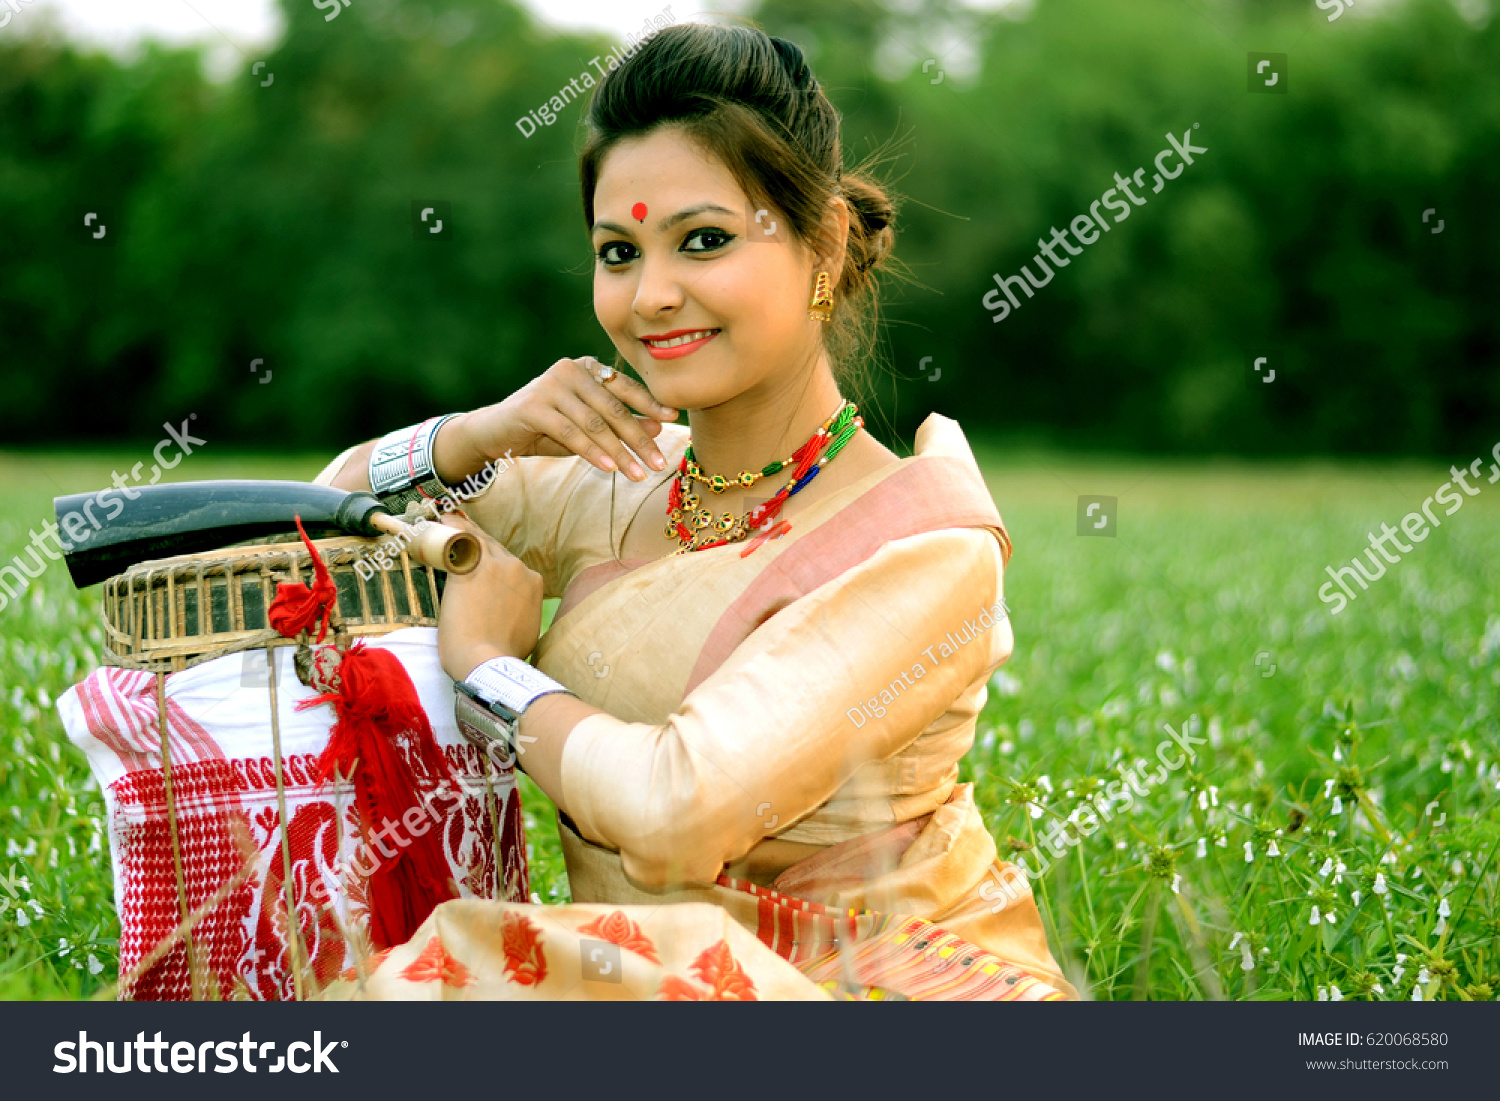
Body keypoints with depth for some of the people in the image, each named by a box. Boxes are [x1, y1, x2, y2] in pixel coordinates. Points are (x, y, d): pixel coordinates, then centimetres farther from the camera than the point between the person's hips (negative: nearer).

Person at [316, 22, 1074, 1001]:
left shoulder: (928, 551, -16)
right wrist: (483, 436, -6)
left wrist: (485, 661, -9)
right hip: (644, 959, 5)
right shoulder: (619, 489, 3)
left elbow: (677, 806, -25)